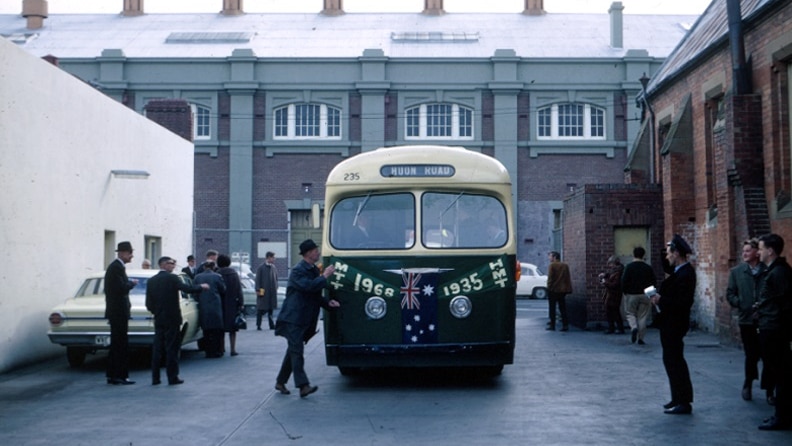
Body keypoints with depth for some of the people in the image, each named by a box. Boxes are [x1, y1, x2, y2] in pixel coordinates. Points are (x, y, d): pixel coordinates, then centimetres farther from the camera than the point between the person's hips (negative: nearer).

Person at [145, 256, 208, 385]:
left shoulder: (151, 281, 7)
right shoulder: (172, 278, -11)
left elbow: (148, 303, 6)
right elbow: (187, 288, -21)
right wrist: (201, 287, -6)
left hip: (158, 320, 5)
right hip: (172, 319, -5)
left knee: (157, 348, 9)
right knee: (172, 348, 0)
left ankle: (155, 378, 10)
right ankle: (173, 378, 2)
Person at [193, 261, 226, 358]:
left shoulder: (197, 277, 1)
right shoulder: (217, 277, -6)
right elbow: (223, 291, 2)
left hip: (203, 307, 3)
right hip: (215, 307, -2)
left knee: (206, 331, 9)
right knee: (216, 331, 5)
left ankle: (208, 351, 11)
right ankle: (216, 351, 6)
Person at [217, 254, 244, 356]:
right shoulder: (234, 274, -3)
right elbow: (239, 290, -2)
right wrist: (241, 303, 1)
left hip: (221, 305, -1)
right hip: (232, 305, 1)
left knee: (221, 328, 11)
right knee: (232, 328, 6)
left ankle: (222, 348, 16)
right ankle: (233, 349, 2)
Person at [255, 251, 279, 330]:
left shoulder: (274, 267, 9)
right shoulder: (261, 268, -7)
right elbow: (257, 279, -8)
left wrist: (276, 288, 10)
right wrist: (258, 290, -13)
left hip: (272, 292, 5)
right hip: (263, 291, -5)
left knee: (271, 309, 11)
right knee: (261, 309, 1)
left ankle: (271, 325, 16)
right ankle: (258, 325, 9)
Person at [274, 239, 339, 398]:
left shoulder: (314, 270, 16)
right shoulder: (298, 270, -12)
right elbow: (308, 286, -28)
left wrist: (327, 302, 6)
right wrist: (324, 277, -18)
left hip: (305, 319, 9)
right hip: (294, 318, -9)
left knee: (293, 351, 13)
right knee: (296, 351, -10)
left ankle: (280, 382, 22)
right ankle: (303, 385, -14)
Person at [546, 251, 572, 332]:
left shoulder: (552, 265, -7)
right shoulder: (565, 266, 9)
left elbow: (550, 277, -12)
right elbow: (568, 278, 9)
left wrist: (549, 287, -6)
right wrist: (568, 289, 11)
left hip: (553, 289, -5)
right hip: (562, 290, 5)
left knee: (552, 308, 4)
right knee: (563, 308, 8)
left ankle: (552, 325, 3)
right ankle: (565, 325, 2)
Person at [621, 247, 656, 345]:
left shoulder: (629, 267, -8)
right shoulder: (649, 268, 1)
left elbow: (624, 281, -11)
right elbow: (654, 283, 5)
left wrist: (625, 292, 4)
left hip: (631, 295, -2)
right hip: (645, 295, 2)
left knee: (630, 313, 12)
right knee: (642, 316, 7)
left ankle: (634, 327, -16)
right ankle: (640, 338, 7)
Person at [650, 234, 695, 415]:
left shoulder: (685, 274, -21)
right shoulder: (681, 271, 11)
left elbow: (682, 302, -27)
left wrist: (660, 300, -18)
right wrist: (659, 298, 0)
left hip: (674, 324, -11)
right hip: (670, 323, 11)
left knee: (673, 360, -5)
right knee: (673, 360, 16)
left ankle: (683, 402, 2)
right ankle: (679, 399, 25)